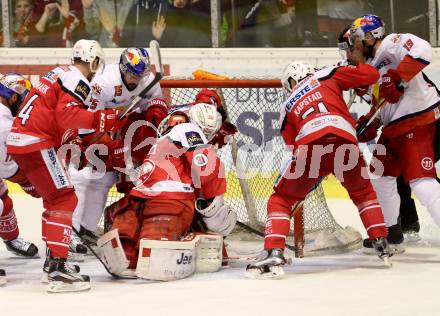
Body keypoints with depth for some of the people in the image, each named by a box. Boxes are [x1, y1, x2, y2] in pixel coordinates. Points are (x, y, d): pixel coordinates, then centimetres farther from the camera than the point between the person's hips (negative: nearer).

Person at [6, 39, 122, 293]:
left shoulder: (60, 73, 21)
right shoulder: (77, 81, -9)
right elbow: (68, 115, -23)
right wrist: (101, 120, -21)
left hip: (19, 140, 10)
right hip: (36, 145, -10)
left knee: (55, 197, 21)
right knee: (65, 199, -11)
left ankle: (52, 259, 28)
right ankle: (57, 270, -22)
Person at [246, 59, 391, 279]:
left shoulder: (288, 107, 32)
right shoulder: (327, 76, 29)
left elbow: (293, 144, 27)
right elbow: (370, 75, 22)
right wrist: (359, 61, 44)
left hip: (310, 146, -1)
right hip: (346, 143, 1)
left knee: (280, 200, 16)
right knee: (363, 192, 31)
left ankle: (275, 255, -4)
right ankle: (382, 246, 25)